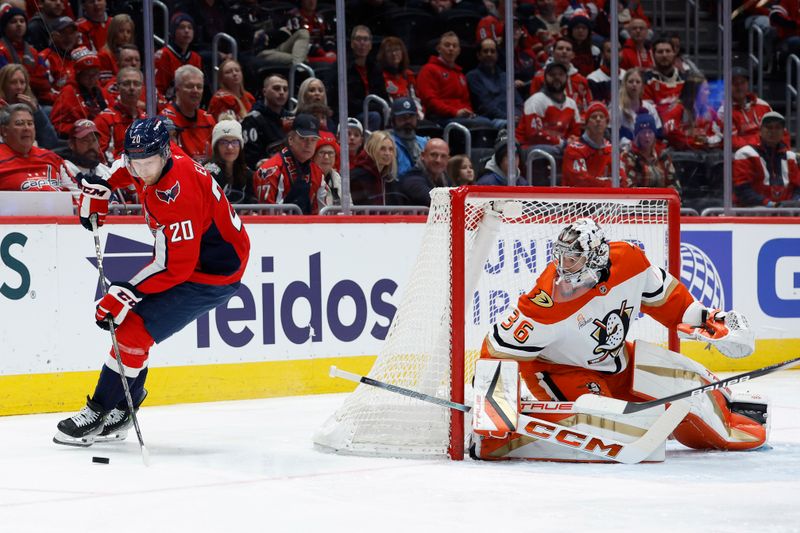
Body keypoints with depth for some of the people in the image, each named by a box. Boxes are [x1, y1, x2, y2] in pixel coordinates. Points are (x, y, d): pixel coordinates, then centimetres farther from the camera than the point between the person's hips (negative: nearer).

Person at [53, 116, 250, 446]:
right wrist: (98, 186, 12)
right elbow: (127, 167, 22)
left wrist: (125, 293, -28)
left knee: (135, 328, -13)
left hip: (213, 272, -10)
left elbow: (175, 266, -31)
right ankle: (120, 413, 17)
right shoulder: (151, 163, -6)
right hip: (183, 254, 10)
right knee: (130, 319, 9)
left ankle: (99, 412, -1)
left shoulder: (177, 194, -33)